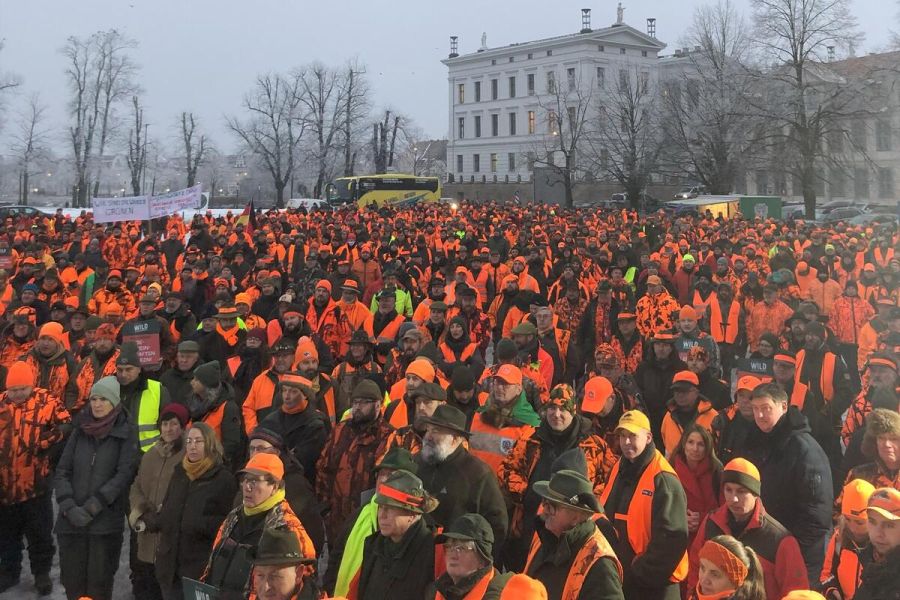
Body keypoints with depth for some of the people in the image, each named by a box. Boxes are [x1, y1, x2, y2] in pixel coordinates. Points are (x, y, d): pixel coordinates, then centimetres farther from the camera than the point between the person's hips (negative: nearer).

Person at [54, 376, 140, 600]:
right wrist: (69, 506, -7)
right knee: (72, 580, 6)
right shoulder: (81, 430, 11)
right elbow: (62, 471, 7)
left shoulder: (126, 433, 0)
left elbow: (124, 473, -8)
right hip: (71, 521, 3)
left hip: (106, 521, -3)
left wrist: (94, 505, -14)